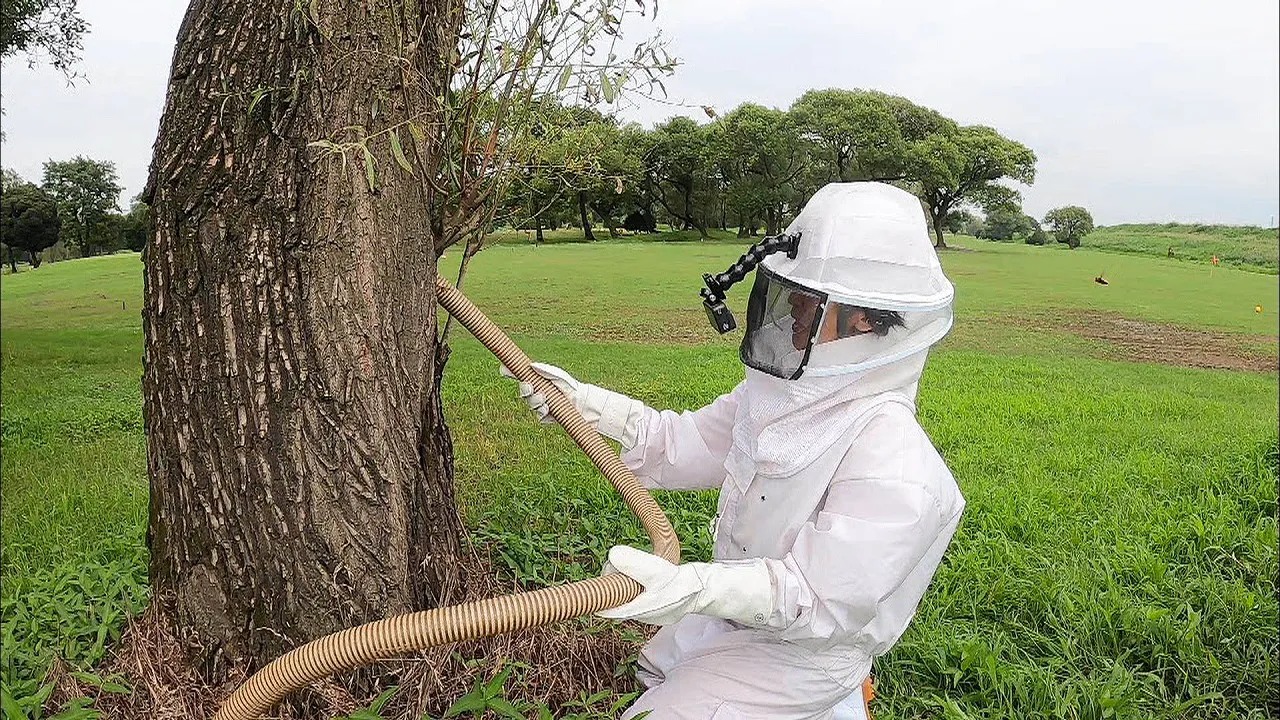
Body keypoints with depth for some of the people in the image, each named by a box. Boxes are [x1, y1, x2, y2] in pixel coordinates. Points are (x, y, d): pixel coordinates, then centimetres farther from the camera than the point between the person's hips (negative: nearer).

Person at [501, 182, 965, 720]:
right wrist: (585, 404, -12)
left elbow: (818, 595, -34)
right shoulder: (791, 389, -8)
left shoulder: (892, 460, -33)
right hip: (741, 610, 8)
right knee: (655, 669, 30)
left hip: (801, 650, -8)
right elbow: (689, 441, -2)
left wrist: (688, 588, -48)